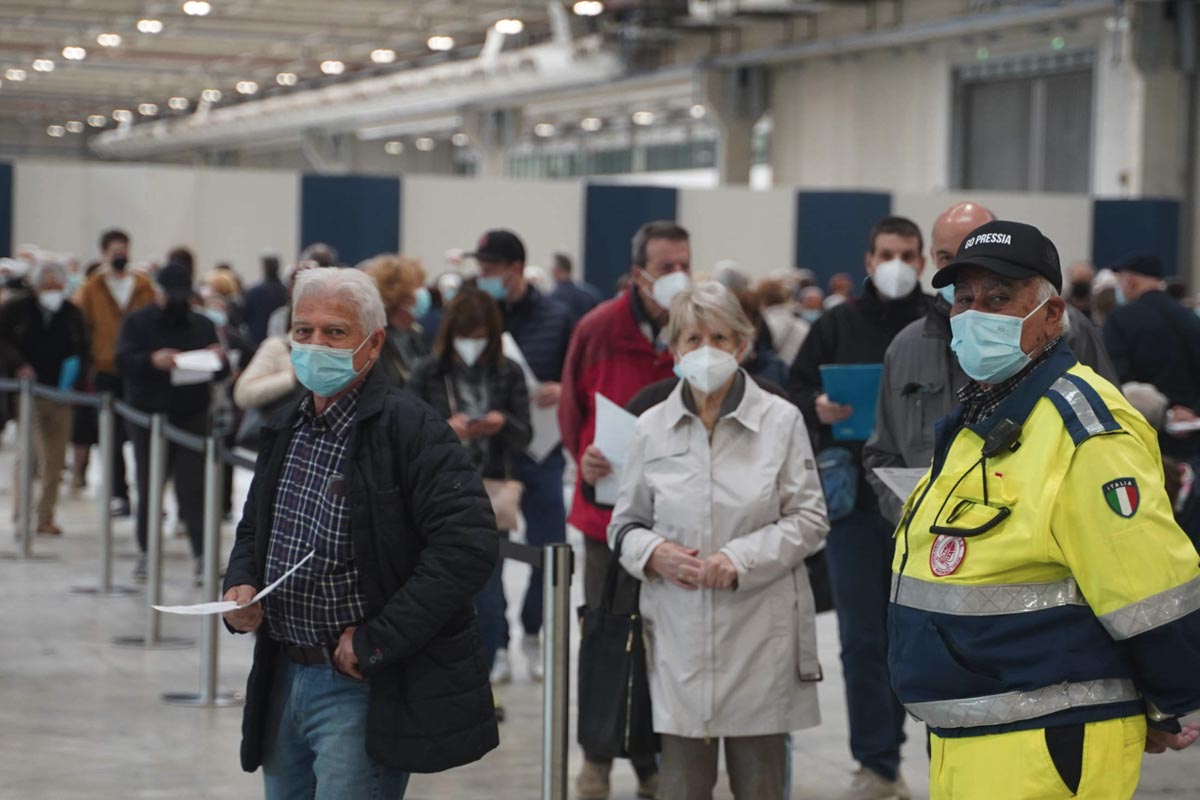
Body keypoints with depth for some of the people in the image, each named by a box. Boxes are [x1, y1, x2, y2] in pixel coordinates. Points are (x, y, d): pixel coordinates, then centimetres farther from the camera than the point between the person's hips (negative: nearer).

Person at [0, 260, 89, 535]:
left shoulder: (71, 314, 7)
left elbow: (81, 352, 11)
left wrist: (75, 381, -3)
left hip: (60, 396, 3)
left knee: (55, 462, 4)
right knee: (30, 455, -12)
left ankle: (46, 517, 12)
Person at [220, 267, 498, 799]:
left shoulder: (411, 428, -13)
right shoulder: (287, 430, 12)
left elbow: (467, 546, -23)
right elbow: (254, 528, 27)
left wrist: (376, 642, -20)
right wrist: (240, 586, 4)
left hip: (364, 690, -8)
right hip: (283, 681, 8)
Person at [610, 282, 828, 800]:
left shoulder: (780, 420, -1)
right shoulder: (653, 428, 5)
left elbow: (809, 518, 0)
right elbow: (625, 524, 13)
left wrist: (740, 559, -13)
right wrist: (654, 554, -9)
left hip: (760, 634, -1)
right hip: (679, 632, 1)